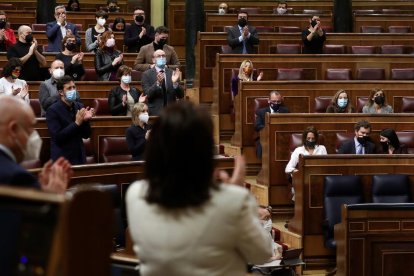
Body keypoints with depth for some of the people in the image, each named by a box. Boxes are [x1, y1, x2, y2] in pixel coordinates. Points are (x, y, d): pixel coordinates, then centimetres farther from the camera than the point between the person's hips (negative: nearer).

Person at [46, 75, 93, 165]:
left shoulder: (79, 106, 5)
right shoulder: (53, 110, -10)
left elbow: (86, 135, 8)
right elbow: (57, 137, -18)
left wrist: (86, 120, -10)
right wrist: (77, 123, -21)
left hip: (79, 157, 5)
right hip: (62, 159, -5)